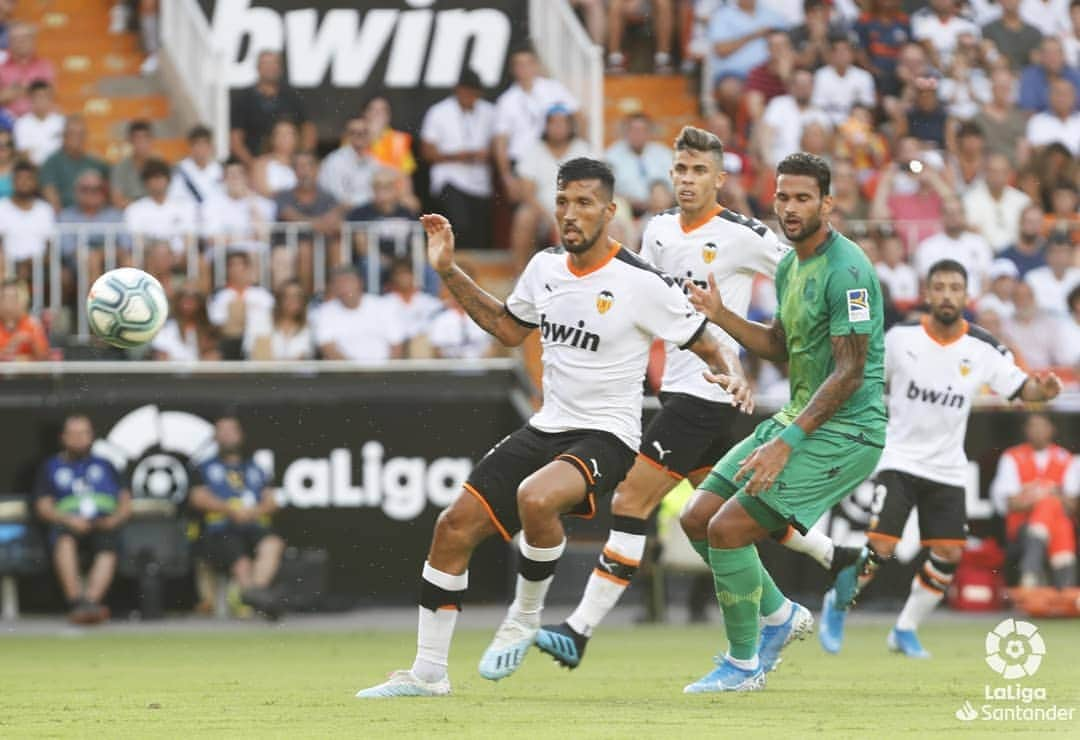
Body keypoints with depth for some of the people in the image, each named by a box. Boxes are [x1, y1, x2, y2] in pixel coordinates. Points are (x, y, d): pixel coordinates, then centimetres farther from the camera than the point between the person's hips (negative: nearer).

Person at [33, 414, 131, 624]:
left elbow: (126, 503, 22)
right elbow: (43, 508, 11)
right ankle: (76, 601, -52)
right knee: (65, 540, -39)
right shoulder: (50, 468, 24)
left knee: (107, 551, -36)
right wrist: (69, 520, -9)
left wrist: (116, 518, -3)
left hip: (105, 526, 1)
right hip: (69, 527, -1)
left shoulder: (105, 466, 30)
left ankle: (90, 601, -54)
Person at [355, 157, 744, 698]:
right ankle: (428, 672, 10)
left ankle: (525, 617, -8)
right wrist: (449, 273, 16)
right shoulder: (545, 267, 5)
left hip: (606, 435, -7)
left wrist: (730, 375, -25)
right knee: (454, 526, -2)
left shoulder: (642, 283, -14)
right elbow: (508, 328, 23)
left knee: (535, 498, -36)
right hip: (546, 427, 7)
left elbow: (704, 343, -4)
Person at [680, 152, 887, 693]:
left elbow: (849, 372, -23)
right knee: (698, 518, 8)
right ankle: (781, 616, 25)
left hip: (844, 430, -10)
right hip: (796, 416, 10)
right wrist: (719, 315, 7)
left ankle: (744, 665, 0)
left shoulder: (846, 270, -19)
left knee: (729, 527, -16)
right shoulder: (789, 266, 11)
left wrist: (786, 442, -28)